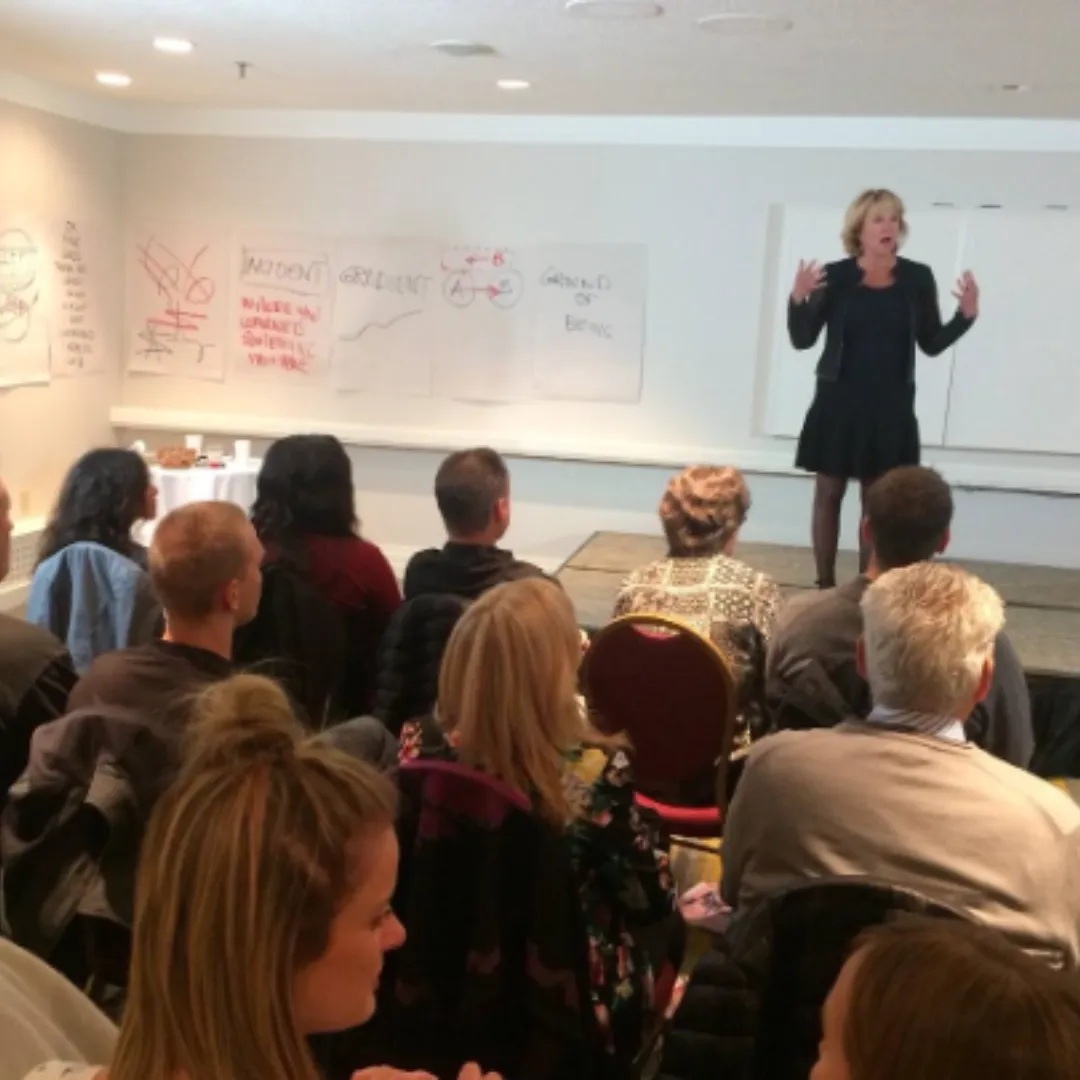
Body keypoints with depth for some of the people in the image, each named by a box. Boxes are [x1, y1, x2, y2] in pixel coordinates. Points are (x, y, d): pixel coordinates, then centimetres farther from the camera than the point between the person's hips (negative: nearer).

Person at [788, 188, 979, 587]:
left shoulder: (918, 278, 0)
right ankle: (825, 586, 14)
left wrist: (966, 315, -8)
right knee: (828, 493, 4)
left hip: (891, 406, 1)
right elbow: (802, 339, -2)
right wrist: (798, 299, -17)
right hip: (839, 401, -1)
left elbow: (932, 343, 6)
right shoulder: (835, 276, -4)